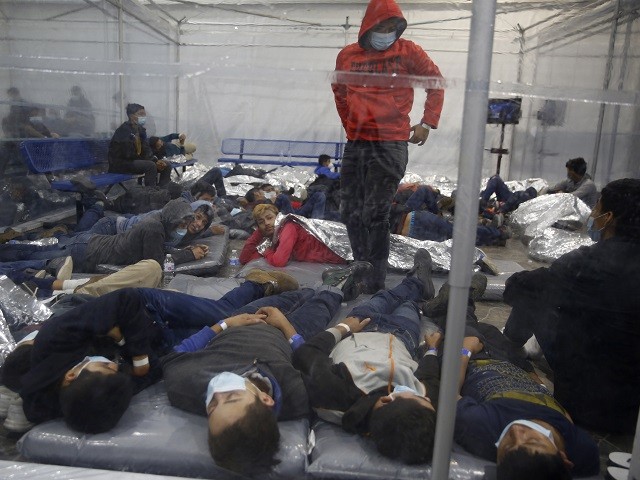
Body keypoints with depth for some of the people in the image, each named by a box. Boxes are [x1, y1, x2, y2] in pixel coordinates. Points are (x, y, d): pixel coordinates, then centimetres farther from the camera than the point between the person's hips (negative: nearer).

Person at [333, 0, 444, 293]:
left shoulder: (408, 52, 0)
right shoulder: (347, 56, 7)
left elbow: (436, 83, 8)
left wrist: (427, 124, 3)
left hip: (390, 144, -4)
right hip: (355, 143, 5)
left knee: (376, 213, -8)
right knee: (350, 211, 7)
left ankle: (376, 280, 2)